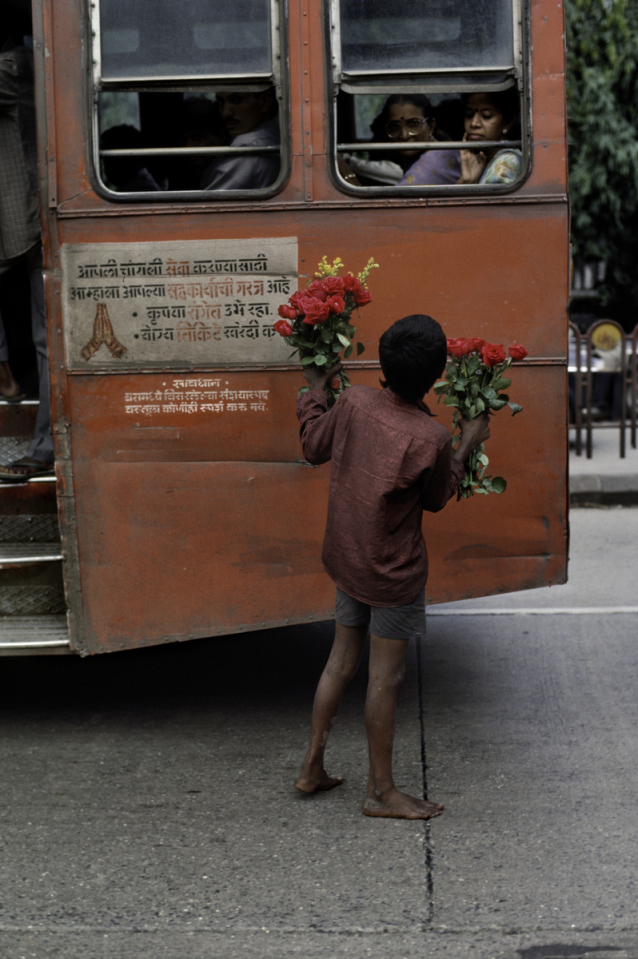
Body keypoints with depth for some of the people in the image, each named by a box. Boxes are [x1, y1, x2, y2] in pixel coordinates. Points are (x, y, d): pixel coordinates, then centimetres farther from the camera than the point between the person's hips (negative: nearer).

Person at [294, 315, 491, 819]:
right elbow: (435, 499, -4)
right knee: (386, 677, 5)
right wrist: (466, 445, 7)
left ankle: (313, 766, 28)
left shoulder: (354, 402, -10)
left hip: (346, 559, 6)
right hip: (393, 570, -6)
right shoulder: (431, 438, -23)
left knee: (342, 659, 19)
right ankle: (381, 791, 17)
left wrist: (315, 389, 22)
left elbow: (314, 448, 8)